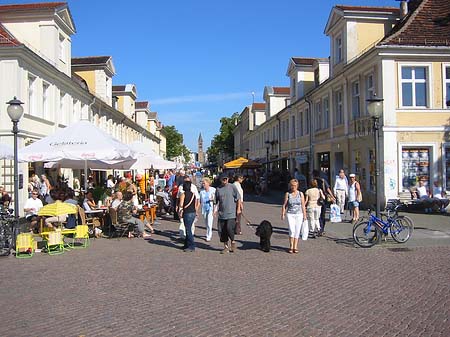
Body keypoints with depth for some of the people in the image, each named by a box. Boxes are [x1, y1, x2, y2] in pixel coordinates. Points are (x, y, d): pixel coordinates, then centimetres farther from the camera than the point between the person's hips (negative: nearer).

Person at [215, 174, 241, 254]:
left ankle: (233, 242, 14)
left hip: (231, 213, -4)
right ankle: (226, 246, 19)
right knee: (221, 231, 4)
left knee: (229, 228, -13)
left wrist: (238, 209, -3)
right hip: (221, 214, 4)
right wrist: (216, 209, 3)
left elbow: (238, 198, 1)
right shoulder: (218, 189, 8)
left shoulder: (232, 187, -2)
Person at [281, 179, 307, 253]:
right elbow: (284, 205, 5)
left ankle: (295, 247, 12)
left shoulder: (300, 194, 4)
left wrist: (304, 215, 5)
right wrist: (283, 214, -2)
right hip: (290, 214, -1)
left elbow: (303, 205, 8)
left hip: (299, 214, 1)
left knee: (297, 231, 2)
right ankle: (291, 247, -3)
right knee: (292, 230, -14)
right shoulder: (287, 194, 2)